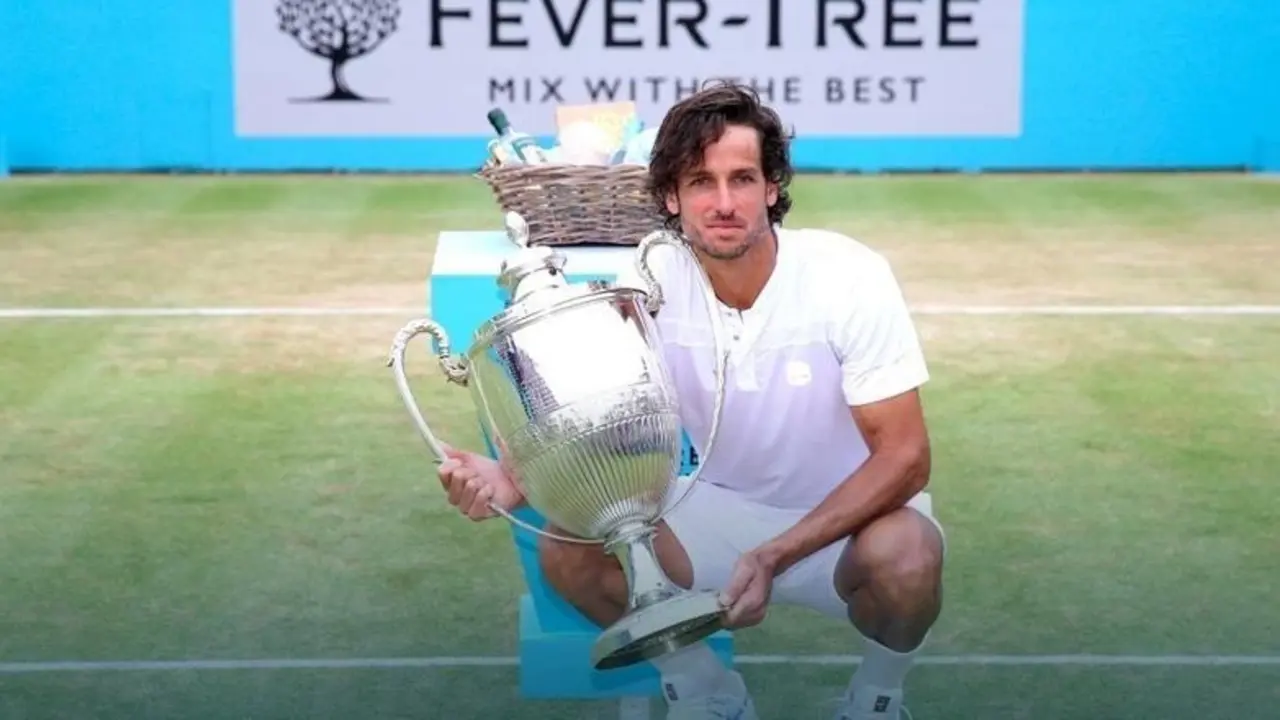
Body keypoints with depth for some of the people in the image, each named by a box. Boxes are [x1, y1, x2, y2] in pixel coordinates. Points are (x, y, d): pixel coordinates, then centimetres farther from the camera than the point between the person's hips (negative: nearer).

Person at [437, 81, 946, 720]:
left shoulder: (849, 278, -23)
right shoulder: (647, 286, -14)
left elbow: (903, 458, -23)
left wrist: (773, 557, -33)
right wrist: (515, 481, -32)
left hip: (856, 514, -3)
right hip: (725, 509, 3)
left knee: (903, 557, -37)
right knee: (569, 552, -17)